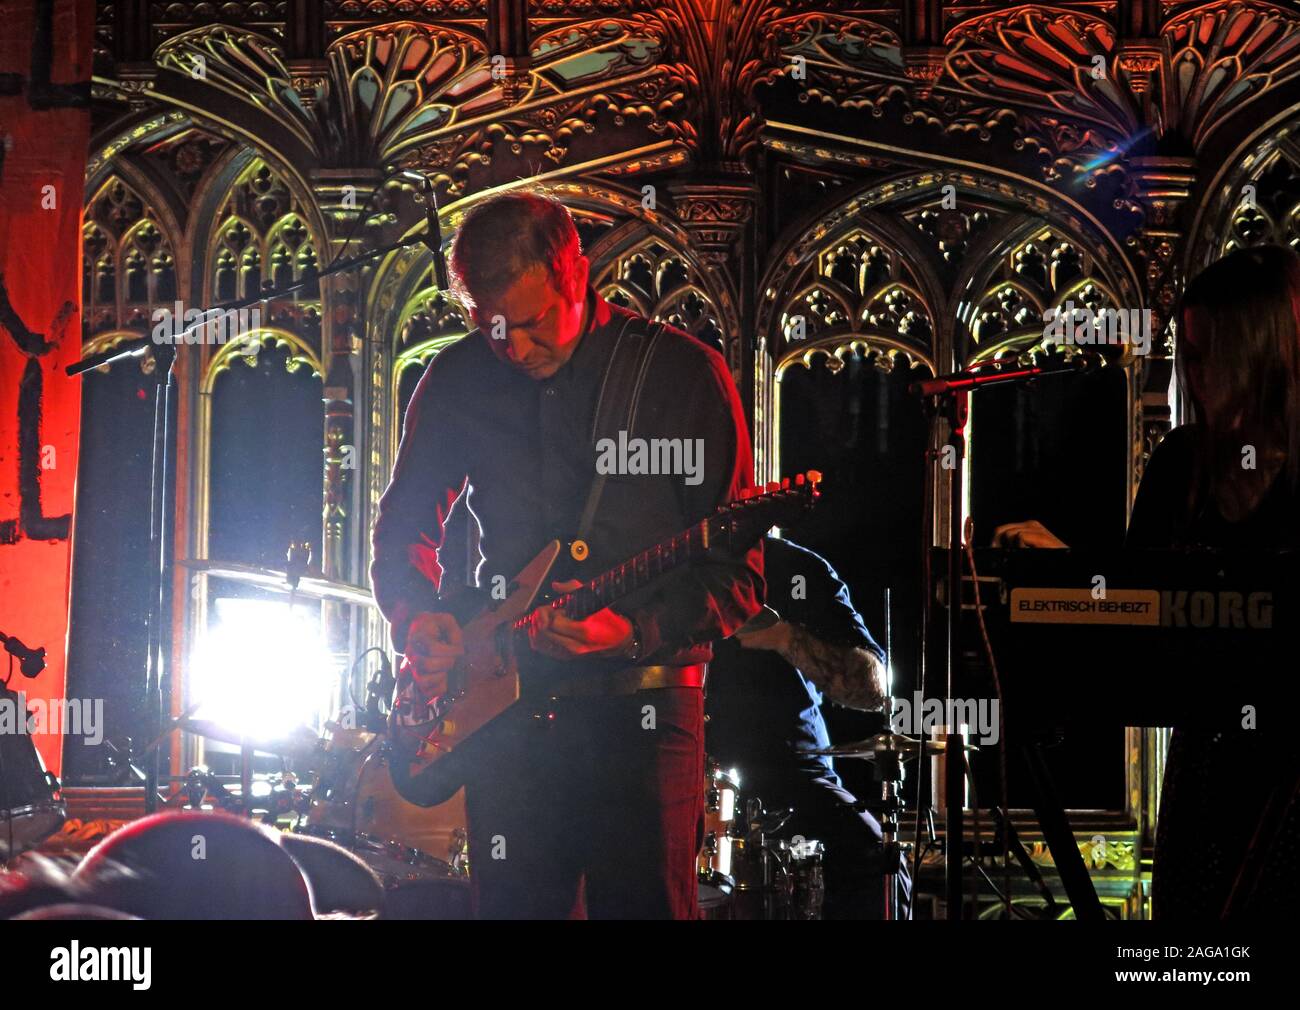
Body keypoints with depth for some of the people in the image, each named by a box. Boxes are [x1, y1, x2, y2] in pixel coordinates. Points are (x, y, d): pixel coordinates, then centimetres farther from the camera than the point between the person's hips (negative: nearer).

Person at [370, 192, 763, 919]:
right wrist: (420, 620, 0)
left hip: (642, 709, -3)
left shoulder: (685, 372, -4)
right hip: (509, 708, 3)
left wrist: (633, 630, -19)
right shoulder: (458, 381, 7)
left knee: (646, 906, -4)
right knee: (513, 906, 5)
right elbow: (402, 529, 20)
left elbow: (738, 578, -4)